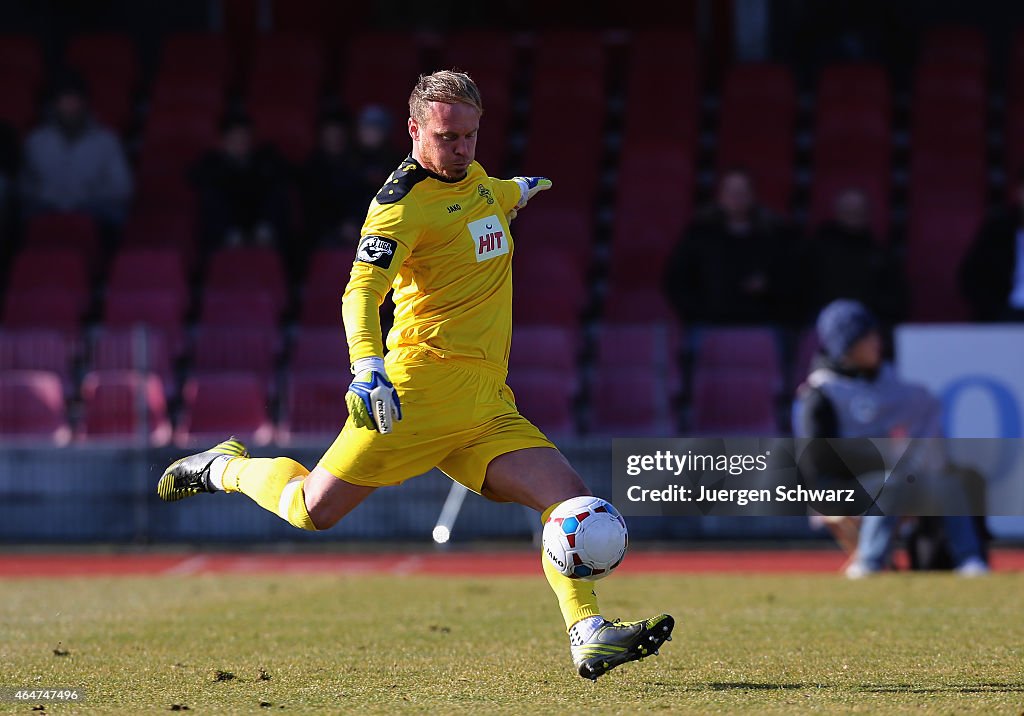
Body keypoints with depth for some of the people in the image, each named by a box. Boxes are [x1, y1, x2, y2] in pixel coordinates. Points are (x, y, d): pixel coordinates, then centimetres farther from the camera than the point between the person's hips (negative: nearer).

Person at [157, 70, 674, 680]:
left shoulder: (474, 180, 15)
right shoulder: (404, 202, -11)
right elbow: (362, 291, -23)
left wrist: (518, 190, 62)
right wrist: (368, 367, -39)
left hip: (489, 402, 7)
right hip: (421, 385, -7)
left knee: (573, 502, -10)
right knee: (314, 511, -3)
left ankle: (589, 636, -15)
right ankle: (226, 468, 25)